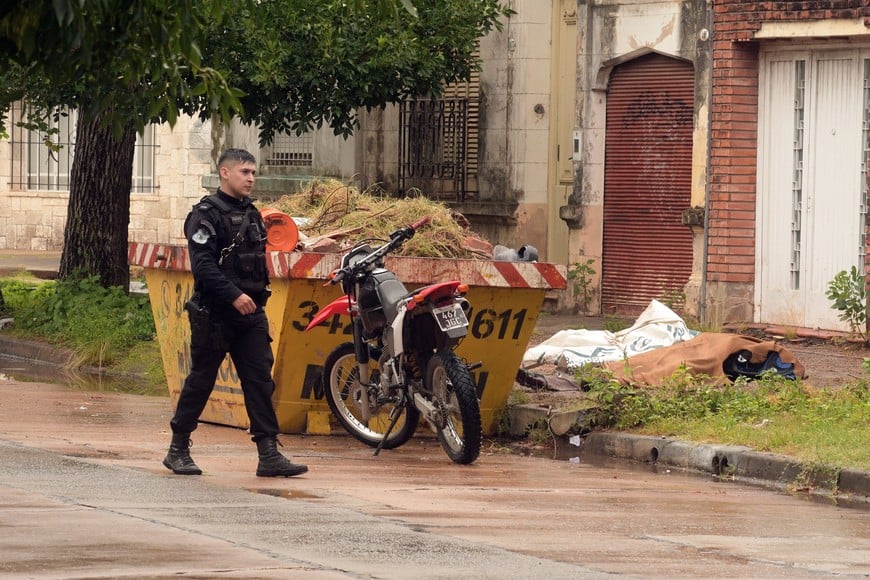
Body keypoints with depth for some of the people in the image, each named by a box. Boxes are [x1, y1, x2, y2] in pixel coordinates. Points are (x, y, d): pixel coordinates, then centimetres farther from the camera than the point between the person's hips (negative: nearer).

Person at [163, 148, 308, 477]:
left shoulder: (251, 213, 16)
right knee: (200, 380, 2)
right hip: (215, 313, -7)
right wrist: (234, 295, -25)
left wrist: (258, 296, 16)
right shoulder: (207, 214, -8)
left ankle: (269, 454, -5)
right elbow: (203, 264, -19)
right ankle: (178, 450, 13)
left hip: (250, 314, 7)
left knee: (260, 381, -2)